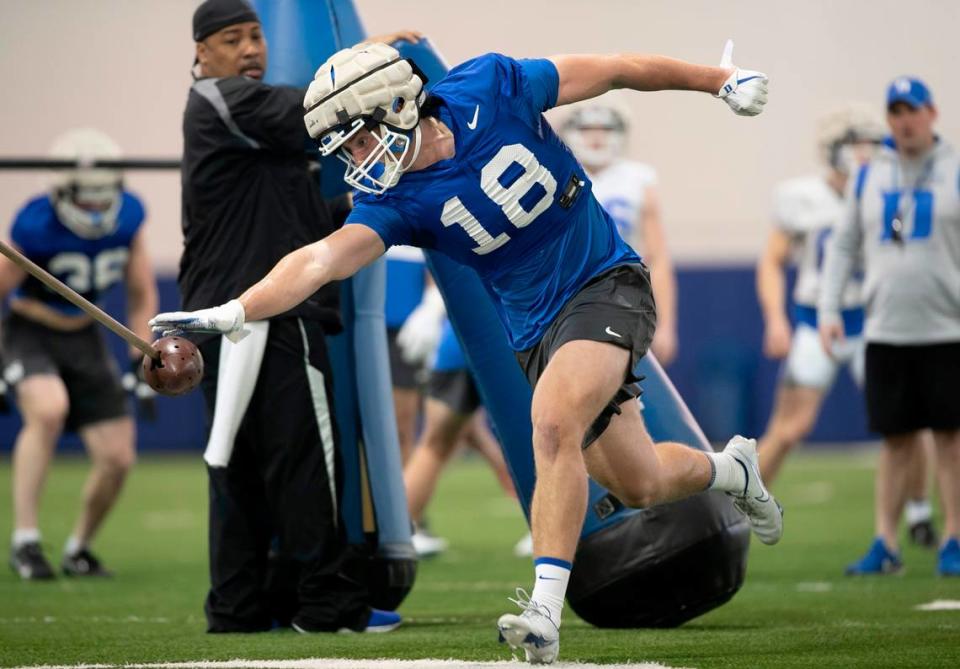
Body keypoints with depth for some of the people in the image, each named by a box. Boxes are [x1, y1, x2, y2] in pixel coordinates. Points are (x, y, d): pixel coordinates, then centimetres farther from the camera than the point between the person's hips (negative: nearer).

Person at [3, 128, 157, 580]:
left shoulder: (128, 218, -10)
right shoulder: (36, 227, -24)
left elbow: (142, 294, 6)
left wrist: (142, 360, 0)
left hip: (85, 339, 5)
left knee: (117, 459, -2)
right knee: (49, 410, -35)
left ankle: (79, 550, 23)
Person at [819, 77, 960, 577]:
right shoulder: (869, 178, 10)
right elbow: (843, 247, 14)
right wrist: (829, 310, 4)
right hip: (885, 330, 3)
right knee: (896, 438, 4)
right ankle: (885, 544, 7)